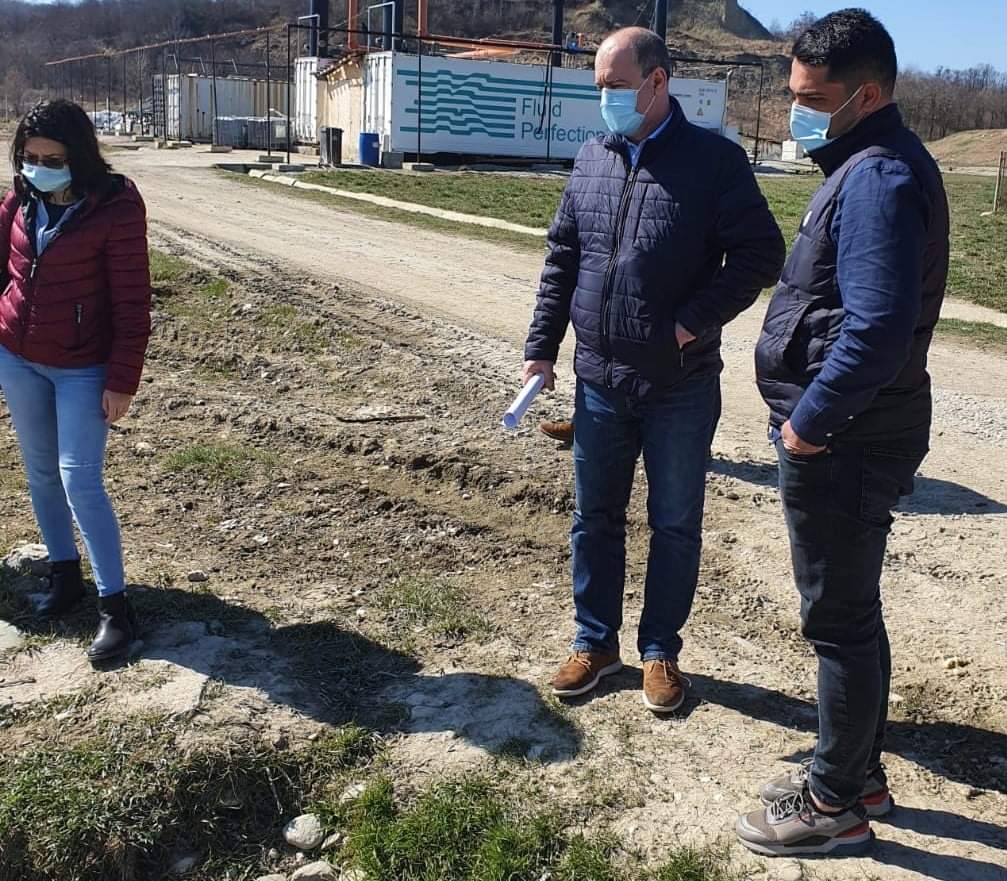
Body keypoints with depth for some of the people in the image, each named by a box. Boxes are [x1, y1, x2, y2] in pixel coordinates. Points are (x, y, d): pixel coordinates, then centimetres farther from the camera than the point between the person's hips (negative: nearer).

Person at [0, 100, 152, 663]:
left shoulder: (116, 207, -16)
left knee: (80, 480, -7)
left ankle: (116, 606, 4)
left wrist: (122, 381, -16)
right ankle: (66, 574, 33)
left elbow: (133, 302, -15)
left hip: (83, 369, -6)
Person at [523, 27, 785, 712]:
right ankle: (596, 642, 31)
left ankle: (662, 650, 28)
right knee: (595, 520, 13)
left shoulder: (715, 159, -8)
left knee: (676, 527, 10)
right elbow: (561, 261, 11)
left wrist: (695, 321, -17)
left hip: (682, 388, -4)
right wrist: (542, 348, 6)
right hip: (599, 384, 4)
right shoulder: (592, 160, 7)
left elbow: (762, 254, -9)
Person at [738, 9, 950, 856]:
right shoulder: (872, 165, 13)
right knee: (853, 611, 20)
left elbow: (879, 329, -29)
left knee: (840, 620, 3)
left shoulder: (879, 180, -19)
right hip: (852, 436, 10)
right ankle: (858, 771, 36)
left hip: (843, 444, -10)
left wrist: (810, 422, -19)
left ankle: (835, 806, 20)